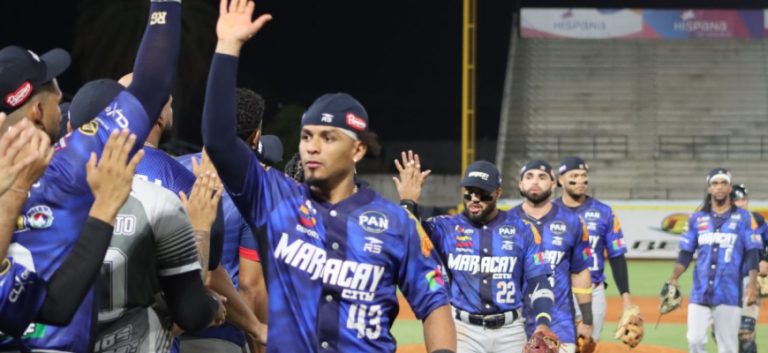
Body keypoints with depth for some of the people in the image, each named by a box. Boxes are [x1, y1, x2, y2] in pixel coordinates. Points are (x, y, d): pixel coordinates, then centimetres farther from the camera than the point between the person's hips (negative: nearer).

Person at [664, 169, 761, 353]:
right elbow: (686, 253, 11)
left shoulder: (743, 218, 4)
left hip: (729, 294, -2)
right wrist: (672, 280, -2)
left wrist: (752, 283, -13)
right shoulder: (697, 218, 11)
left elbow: (752, 253, -1)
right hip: (700, 293, 2)